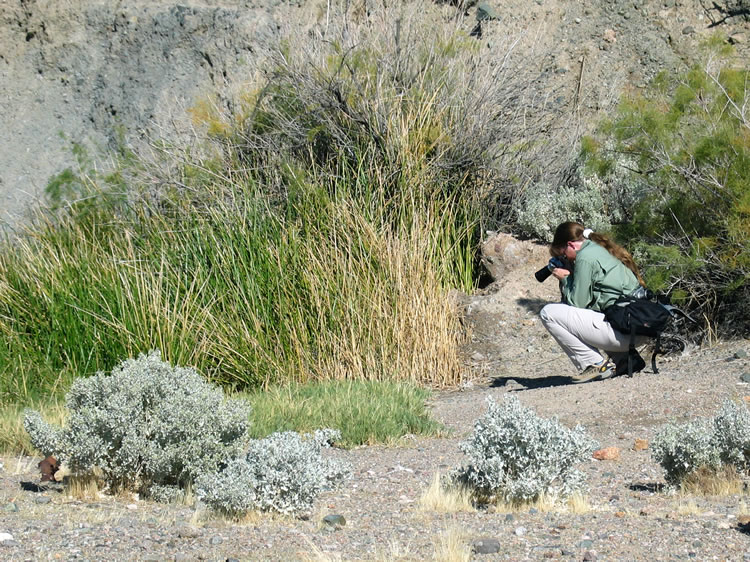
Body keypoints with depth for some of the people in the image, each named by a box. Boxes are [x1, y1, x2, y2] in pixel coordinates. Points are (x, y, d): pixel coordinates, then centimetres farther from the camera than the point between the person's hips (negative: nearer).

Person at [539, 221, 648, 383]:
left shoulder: (585, 257, -9)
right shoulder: (601, 250, 20)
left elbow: (577, 302, -7)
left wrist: (565, 278, 8)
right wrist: (568, 278, 16)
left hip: (623, 331, -10)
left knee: (548, 313, -7)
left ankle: (596, 364, -5)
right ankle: (625, 358, 18)